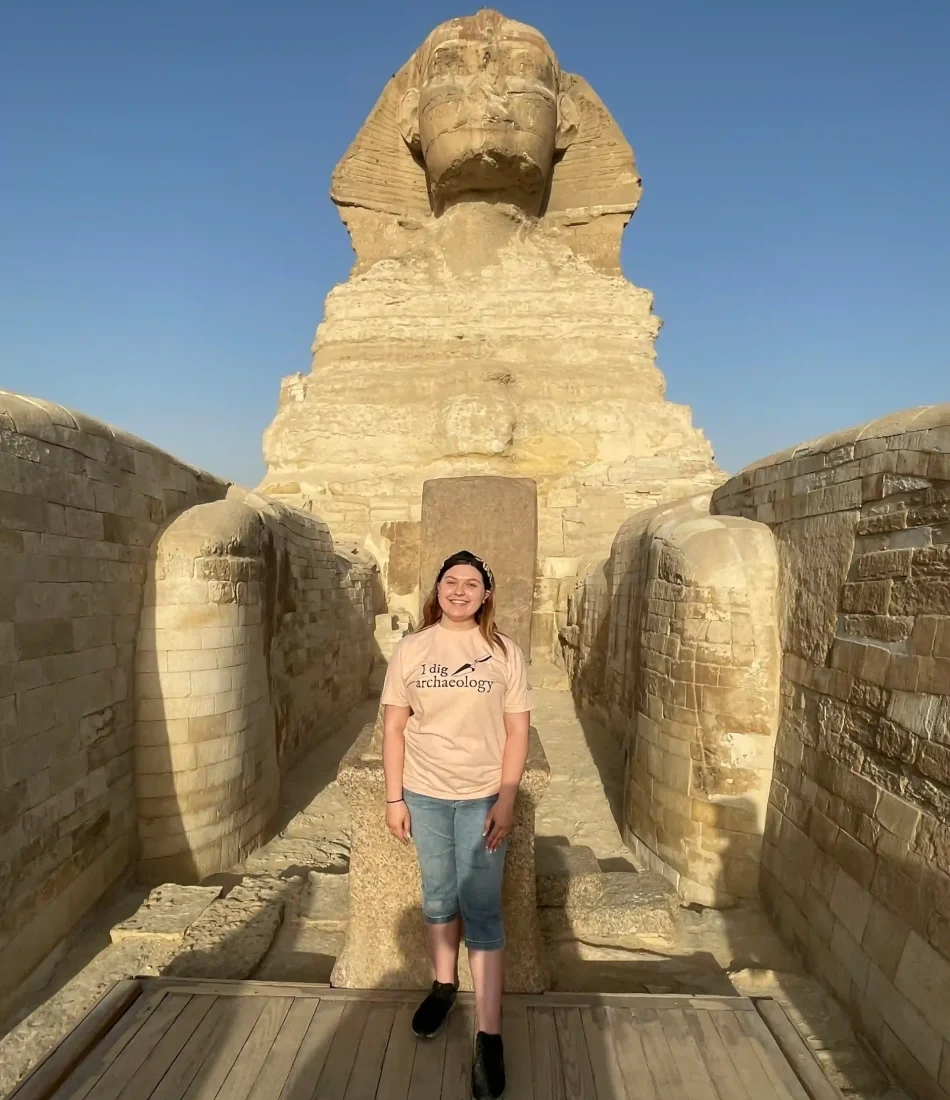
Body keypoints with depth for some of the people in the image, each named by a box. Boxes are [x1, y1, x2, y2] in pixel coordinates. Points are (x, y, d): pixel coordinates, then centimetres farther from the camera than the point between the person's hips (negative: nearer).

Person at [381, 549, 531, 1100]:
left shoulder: (505, 653, -7)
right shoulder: (411, 650, -3)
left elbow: (517, 732, -5)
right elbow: (394, 728, -1)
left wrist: (506, 801, -10)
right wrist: (394, 798, -2)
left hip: (483, 798, -2)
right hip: (425, 795, 2)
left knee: (482, 910, 2)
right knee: (438, 898, 18)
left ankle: (489, 1038, 11)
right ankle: (445, 984, 41)